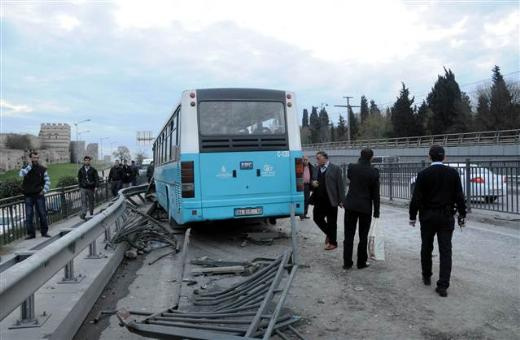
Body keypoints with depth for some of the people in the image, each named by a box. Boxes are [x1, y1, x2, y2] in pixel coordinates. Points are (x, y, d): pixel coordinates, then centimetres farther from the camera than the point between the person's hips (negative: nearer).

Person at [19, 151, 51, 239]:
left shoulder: (42, 169, 2)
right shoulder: (26, 167, 0)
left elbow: (47, 181, 6)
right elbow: (21, 174, -20)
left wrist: (44, 190, -5)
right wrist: (29, 165, -21)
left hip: (39, 194, 0)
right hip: (28, 195, 0)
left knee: (42, 214, 4)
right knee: (29, 215, 2)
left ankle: (44, 231, 14)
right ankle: (31, 233, 10)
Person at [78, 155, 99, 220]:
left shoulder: (93, 170, 1)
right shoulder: (81, 170, 6)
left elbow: (97, 178, 0)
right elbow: (79, 179, 14)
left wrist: (96, 186, -9)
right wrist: (80, 186, 10)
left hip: (91, 188, 0)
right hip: (83, 188, 0)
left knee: (91, 201, 10)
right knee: (84, 201, -10)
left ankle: (91, 213, 24)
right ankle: (83, 214, -16)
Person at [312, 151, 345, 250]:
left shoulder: (335, 169, -5)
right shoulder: (316, 169, 9)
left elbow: (340, 185, -6)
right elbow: (313, 181, 17)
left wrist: (341, 200, -10)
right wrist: (313, 183, -8)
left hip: (331, 200, -5)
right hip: (319, 200, 5)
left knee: (331, 222, 4)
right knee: (317, 218, 7)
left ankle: (333, 242, 20)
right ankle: (329, 234, 31)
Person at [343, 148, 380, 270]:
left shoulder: (351, 167, -3)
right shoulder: (374, 171, -9)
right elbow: (376, 193, -5)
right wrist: (376, 211, 1)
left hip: (351, 205, 2)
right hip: (365, 207, -2)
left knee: (349, 235, 7)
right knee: (363, 236, 8)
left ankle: (347, 262, 11)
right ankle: (361, 262, 16)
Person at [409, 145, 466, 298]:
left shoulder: (423, 174, -8)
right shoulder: (453, 173, -2)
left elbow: (416, 198, -8)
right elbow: (459, 196, 0)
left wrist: (412, 216, 1)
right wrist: (462, 215, 10)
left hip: (427, 216, -1)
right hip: (447, 217, 1)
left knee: (426, 248, 16)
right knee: (445, 251, 2)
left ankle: (426, 277, 30)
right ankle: (443, 286, -1)